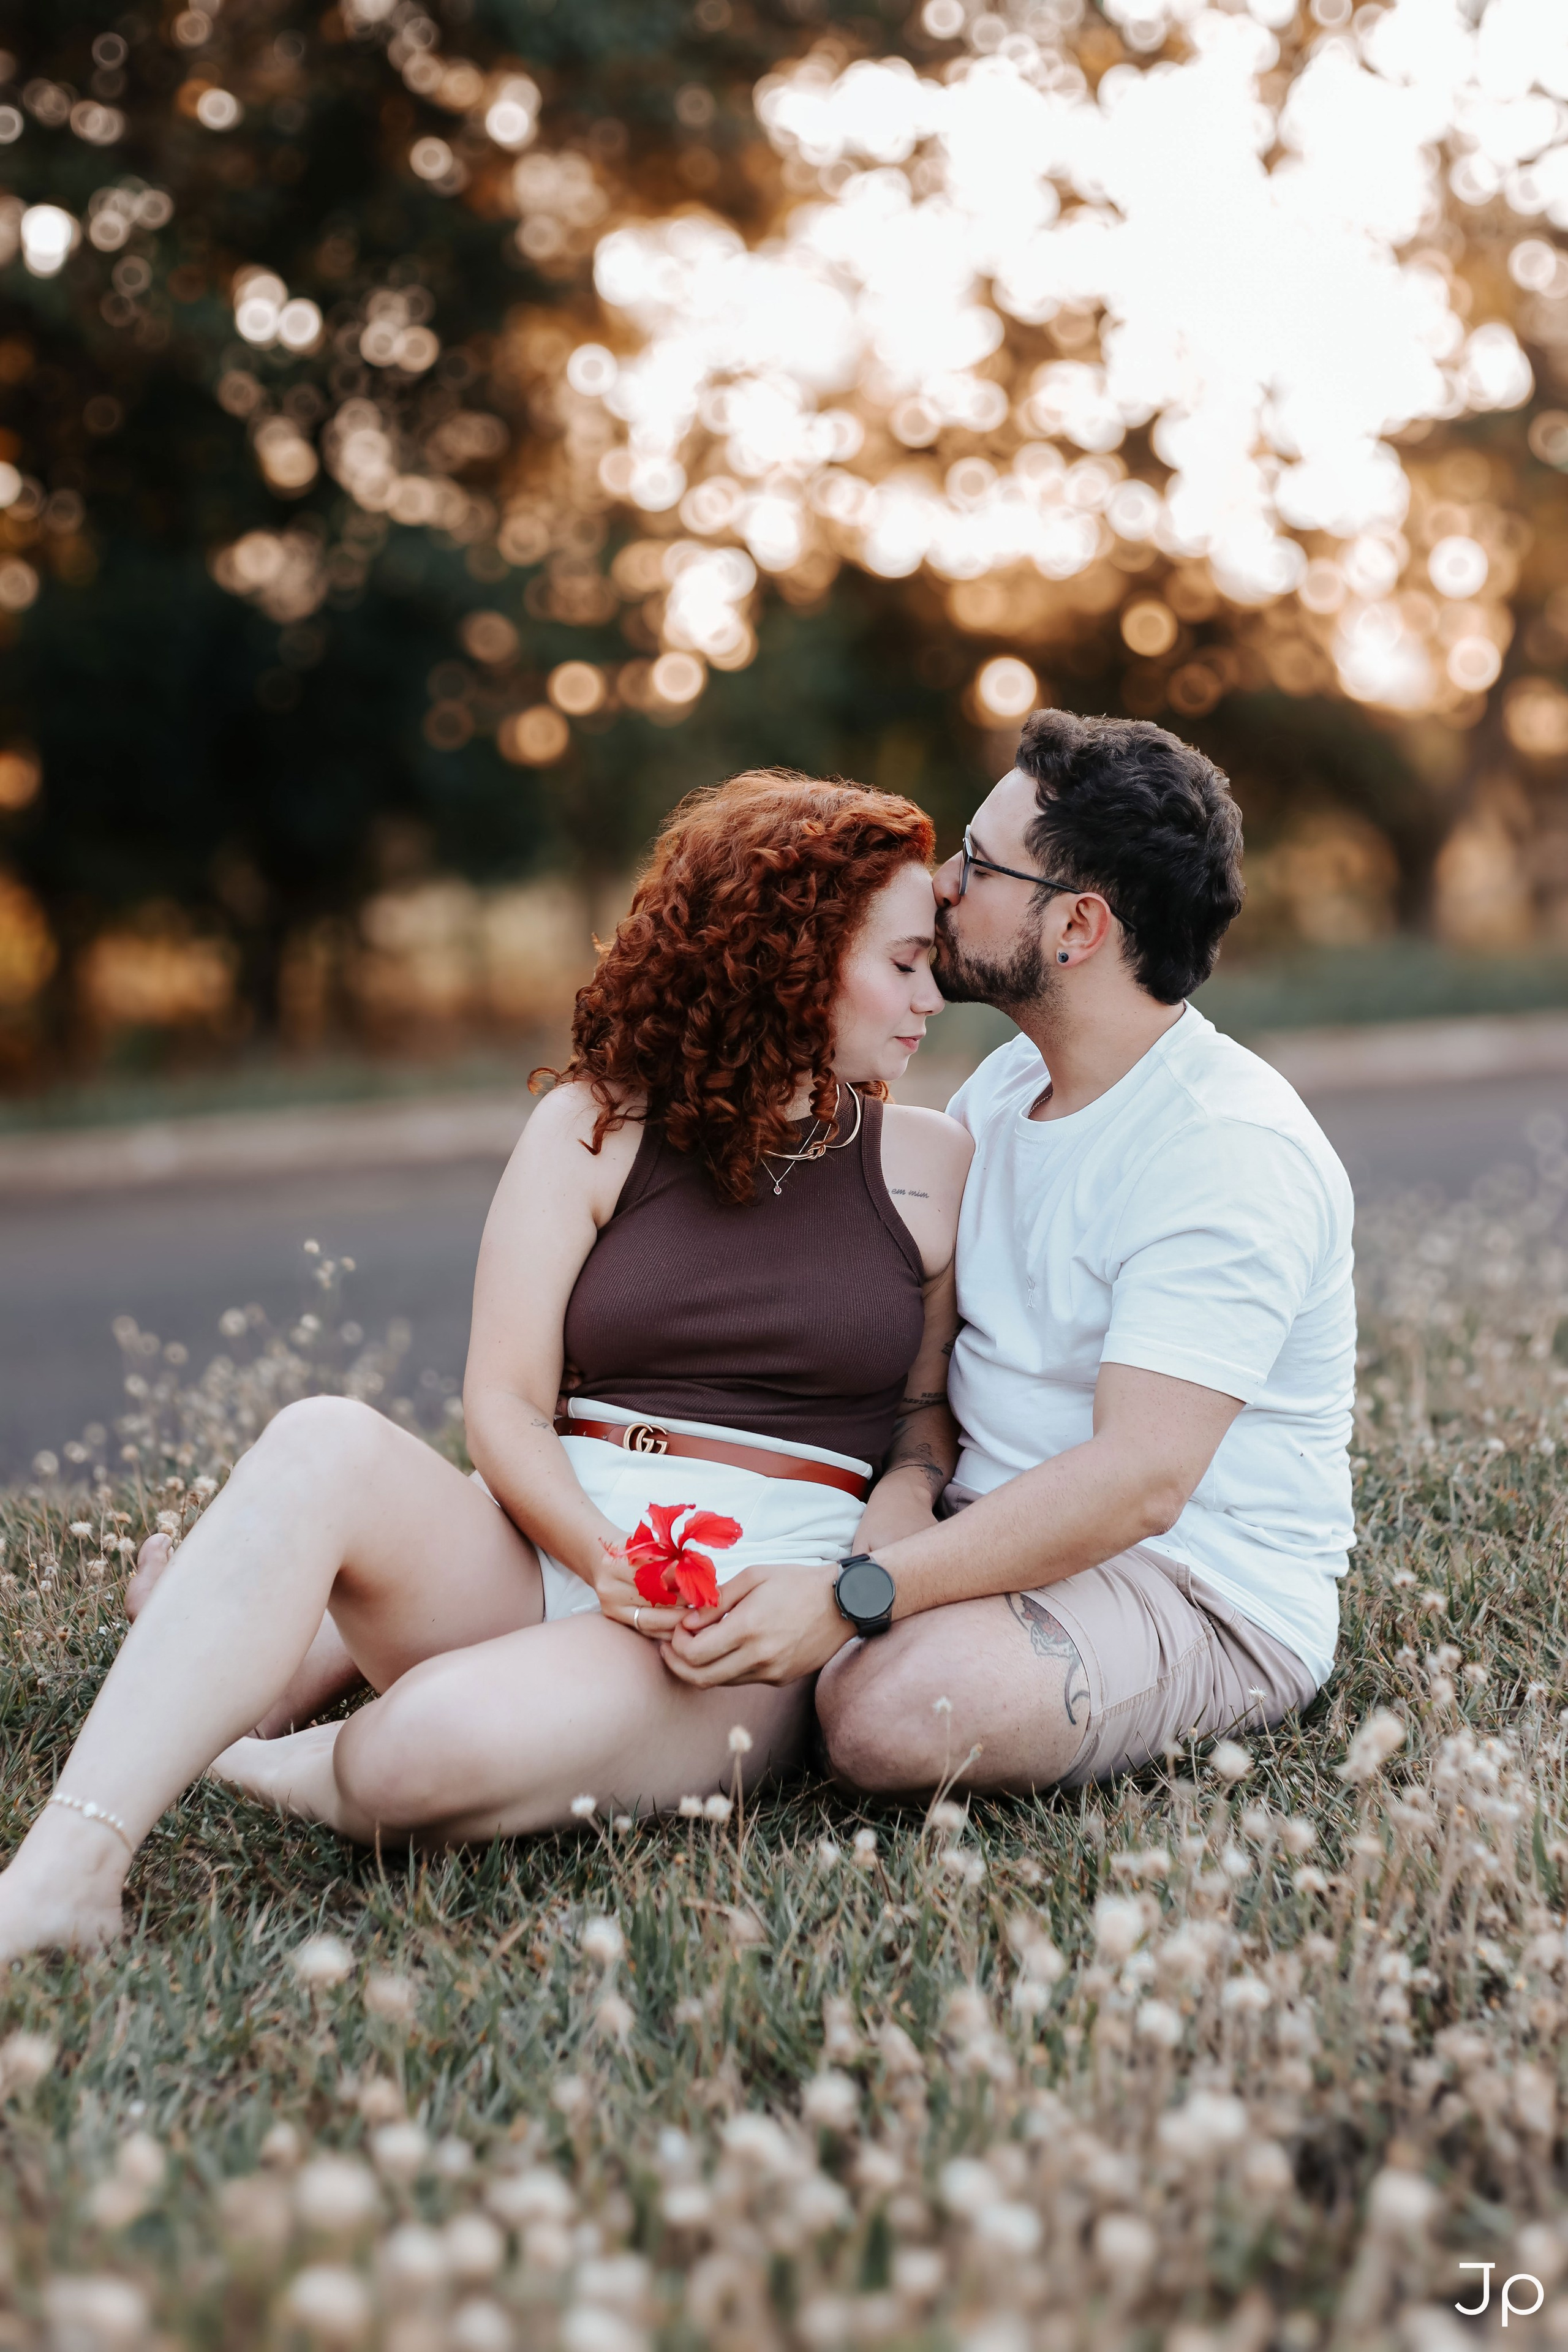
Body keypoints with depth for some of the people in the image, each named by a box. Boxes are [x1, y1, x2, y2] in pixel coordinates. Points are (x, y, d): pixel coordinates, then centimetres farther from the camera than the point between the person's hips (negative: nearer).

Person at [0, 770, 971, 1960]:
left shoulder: (935, 1165, 10)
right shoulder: (594, 1127, 8)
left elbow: (928, 1439, 9)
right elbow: (505, 1407, 2)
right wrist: (604, 1557, -17)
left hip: (751, 1616, -1)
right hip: (531, 1560, 2)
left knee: (436, 1748, -32)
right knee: (326, 1446, -31)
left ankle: (311, 1779, 3)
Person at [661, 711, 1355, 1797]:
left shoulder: (1233, 1148, -20)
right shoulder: (1002, 1088, 10)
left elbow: (1138, 1481, -29)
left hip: (1199, 1597, -7)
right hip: (1003, 1535, 7)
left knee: (896, 1708, -33)